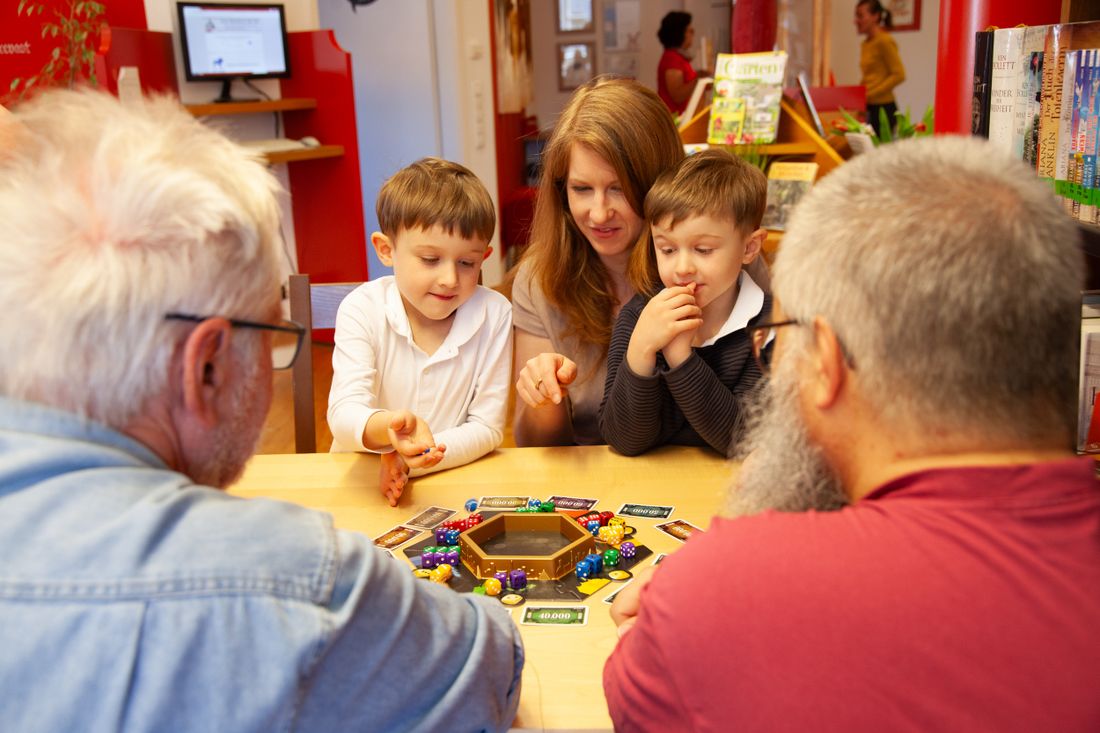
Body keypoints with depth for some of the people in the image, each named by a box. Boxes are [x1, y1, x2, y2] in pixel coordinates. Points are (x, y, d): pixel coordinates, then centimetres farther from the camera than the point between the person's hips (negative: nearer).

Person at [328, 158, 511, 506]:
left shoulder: (494, 314, -6)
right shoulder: (363, 309, -8)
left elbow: (487, 427, -5)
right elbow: (344, 414, -19)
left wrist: (410, 460, -20)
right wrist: (388, 426, -41)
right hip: (361, 482, -2)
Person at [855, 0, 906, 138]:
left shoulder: (884, 41, -9)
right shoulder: (865, 44, 14)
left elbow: (899, 75, -13)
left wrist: (870, 94, -17)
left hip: (883, 107, -7)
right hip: (869, 107, 7)